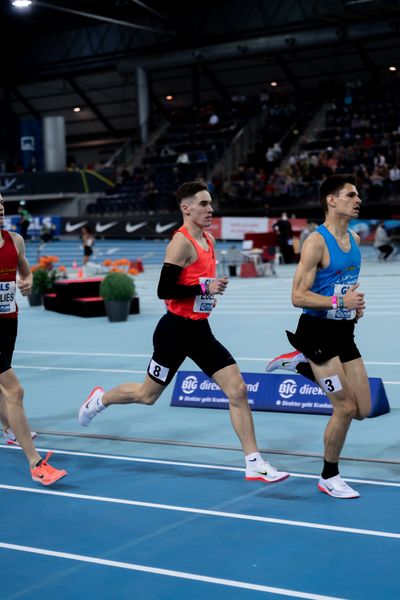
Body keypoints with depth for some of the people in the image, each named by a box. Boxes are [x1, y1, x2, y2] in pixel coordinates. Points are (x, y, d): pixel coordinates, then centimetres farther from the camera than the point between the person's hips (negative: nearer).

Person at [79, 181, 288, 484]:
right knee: (147, 395, 10)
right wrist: (205, 288, -24)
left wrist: (213, 291, 8)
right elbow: (164, 290, -23)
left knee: (238, 390, -3)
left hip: (199, 330, 7)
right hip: (176, 330, -7)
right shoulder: (181, 242, -16)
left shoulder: (209, 240, 10)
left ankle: (254, 463, 0)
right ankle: (100, 399, 40)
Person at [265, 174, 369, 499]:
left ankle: (299, 363, 22)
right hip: (318, 330, -8)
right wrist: (339, 302, -26)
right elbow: (298, 296, -19)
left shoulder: (354, 238, 9)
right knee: (345, 408, -7)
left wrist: (356, 303, 6)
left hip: (344, 331, 8)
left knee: (363, 410, 9)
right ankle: (329, 477, 14)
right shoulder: (316, 242, -15)